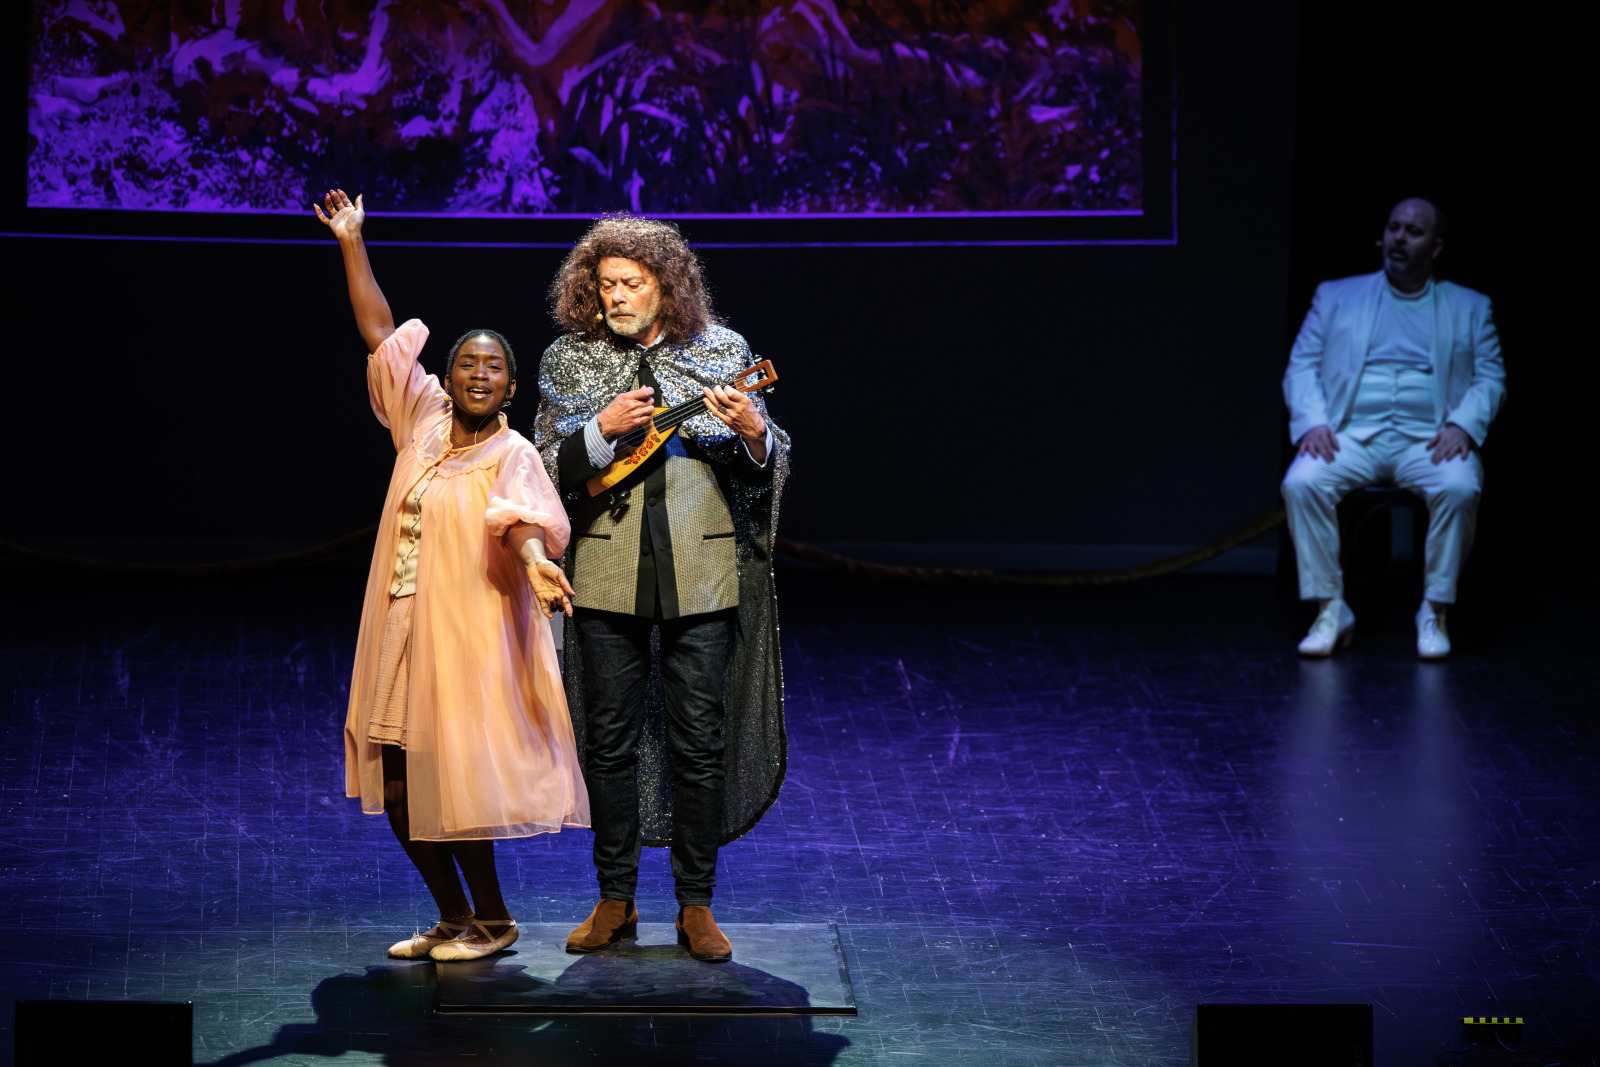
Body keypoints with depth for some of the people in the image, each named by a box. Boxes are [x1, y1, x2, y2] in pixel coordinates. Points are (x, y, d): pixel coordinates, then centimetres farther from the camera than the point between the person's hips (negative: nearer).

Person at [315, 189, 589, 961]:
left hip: (466, 638, -6)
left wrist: (535, 557, -49)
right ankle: (453, 918, 23)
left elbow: (523, 514, -27)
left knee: (450, 787, -5)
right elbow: (379, 333, 13)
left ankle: (492, 918, 13)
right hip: (402, 634, 6)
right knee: (398, 789, 8)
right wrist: (352, 245, 10)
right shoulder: (424, 419, 8)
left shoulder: (512, 454, -7)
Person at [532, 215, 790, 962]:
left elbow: (768, 467, 3)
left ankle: (695, 905, 10)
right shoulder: (569, 361, 4)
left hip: (701, 572, -1)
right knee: (609, 739, 6)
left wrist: (753, 434, -19)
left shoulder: (721, 352, 3)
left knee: (700, 740, 1)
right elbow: (546, 467, 0)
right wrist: (602, 429, -16)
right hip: (607, 573, 1)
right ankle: (615, 900, 17)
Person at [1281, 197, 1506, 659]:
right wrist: (1312, 423, -9)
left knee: (1459, 488, -35)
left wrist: (1462, 426, -12)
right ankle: (1330, 611, -22)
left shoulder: (1470, 308, 16)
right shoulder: (1336, 297, 17)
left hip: (1427, 440, -1)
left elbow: (1490, 378, 9)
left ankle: (1435, 612, -21)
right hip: (1352, 434, 1)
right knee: (1301, 482, -31)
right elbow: (1301, 366, 10)